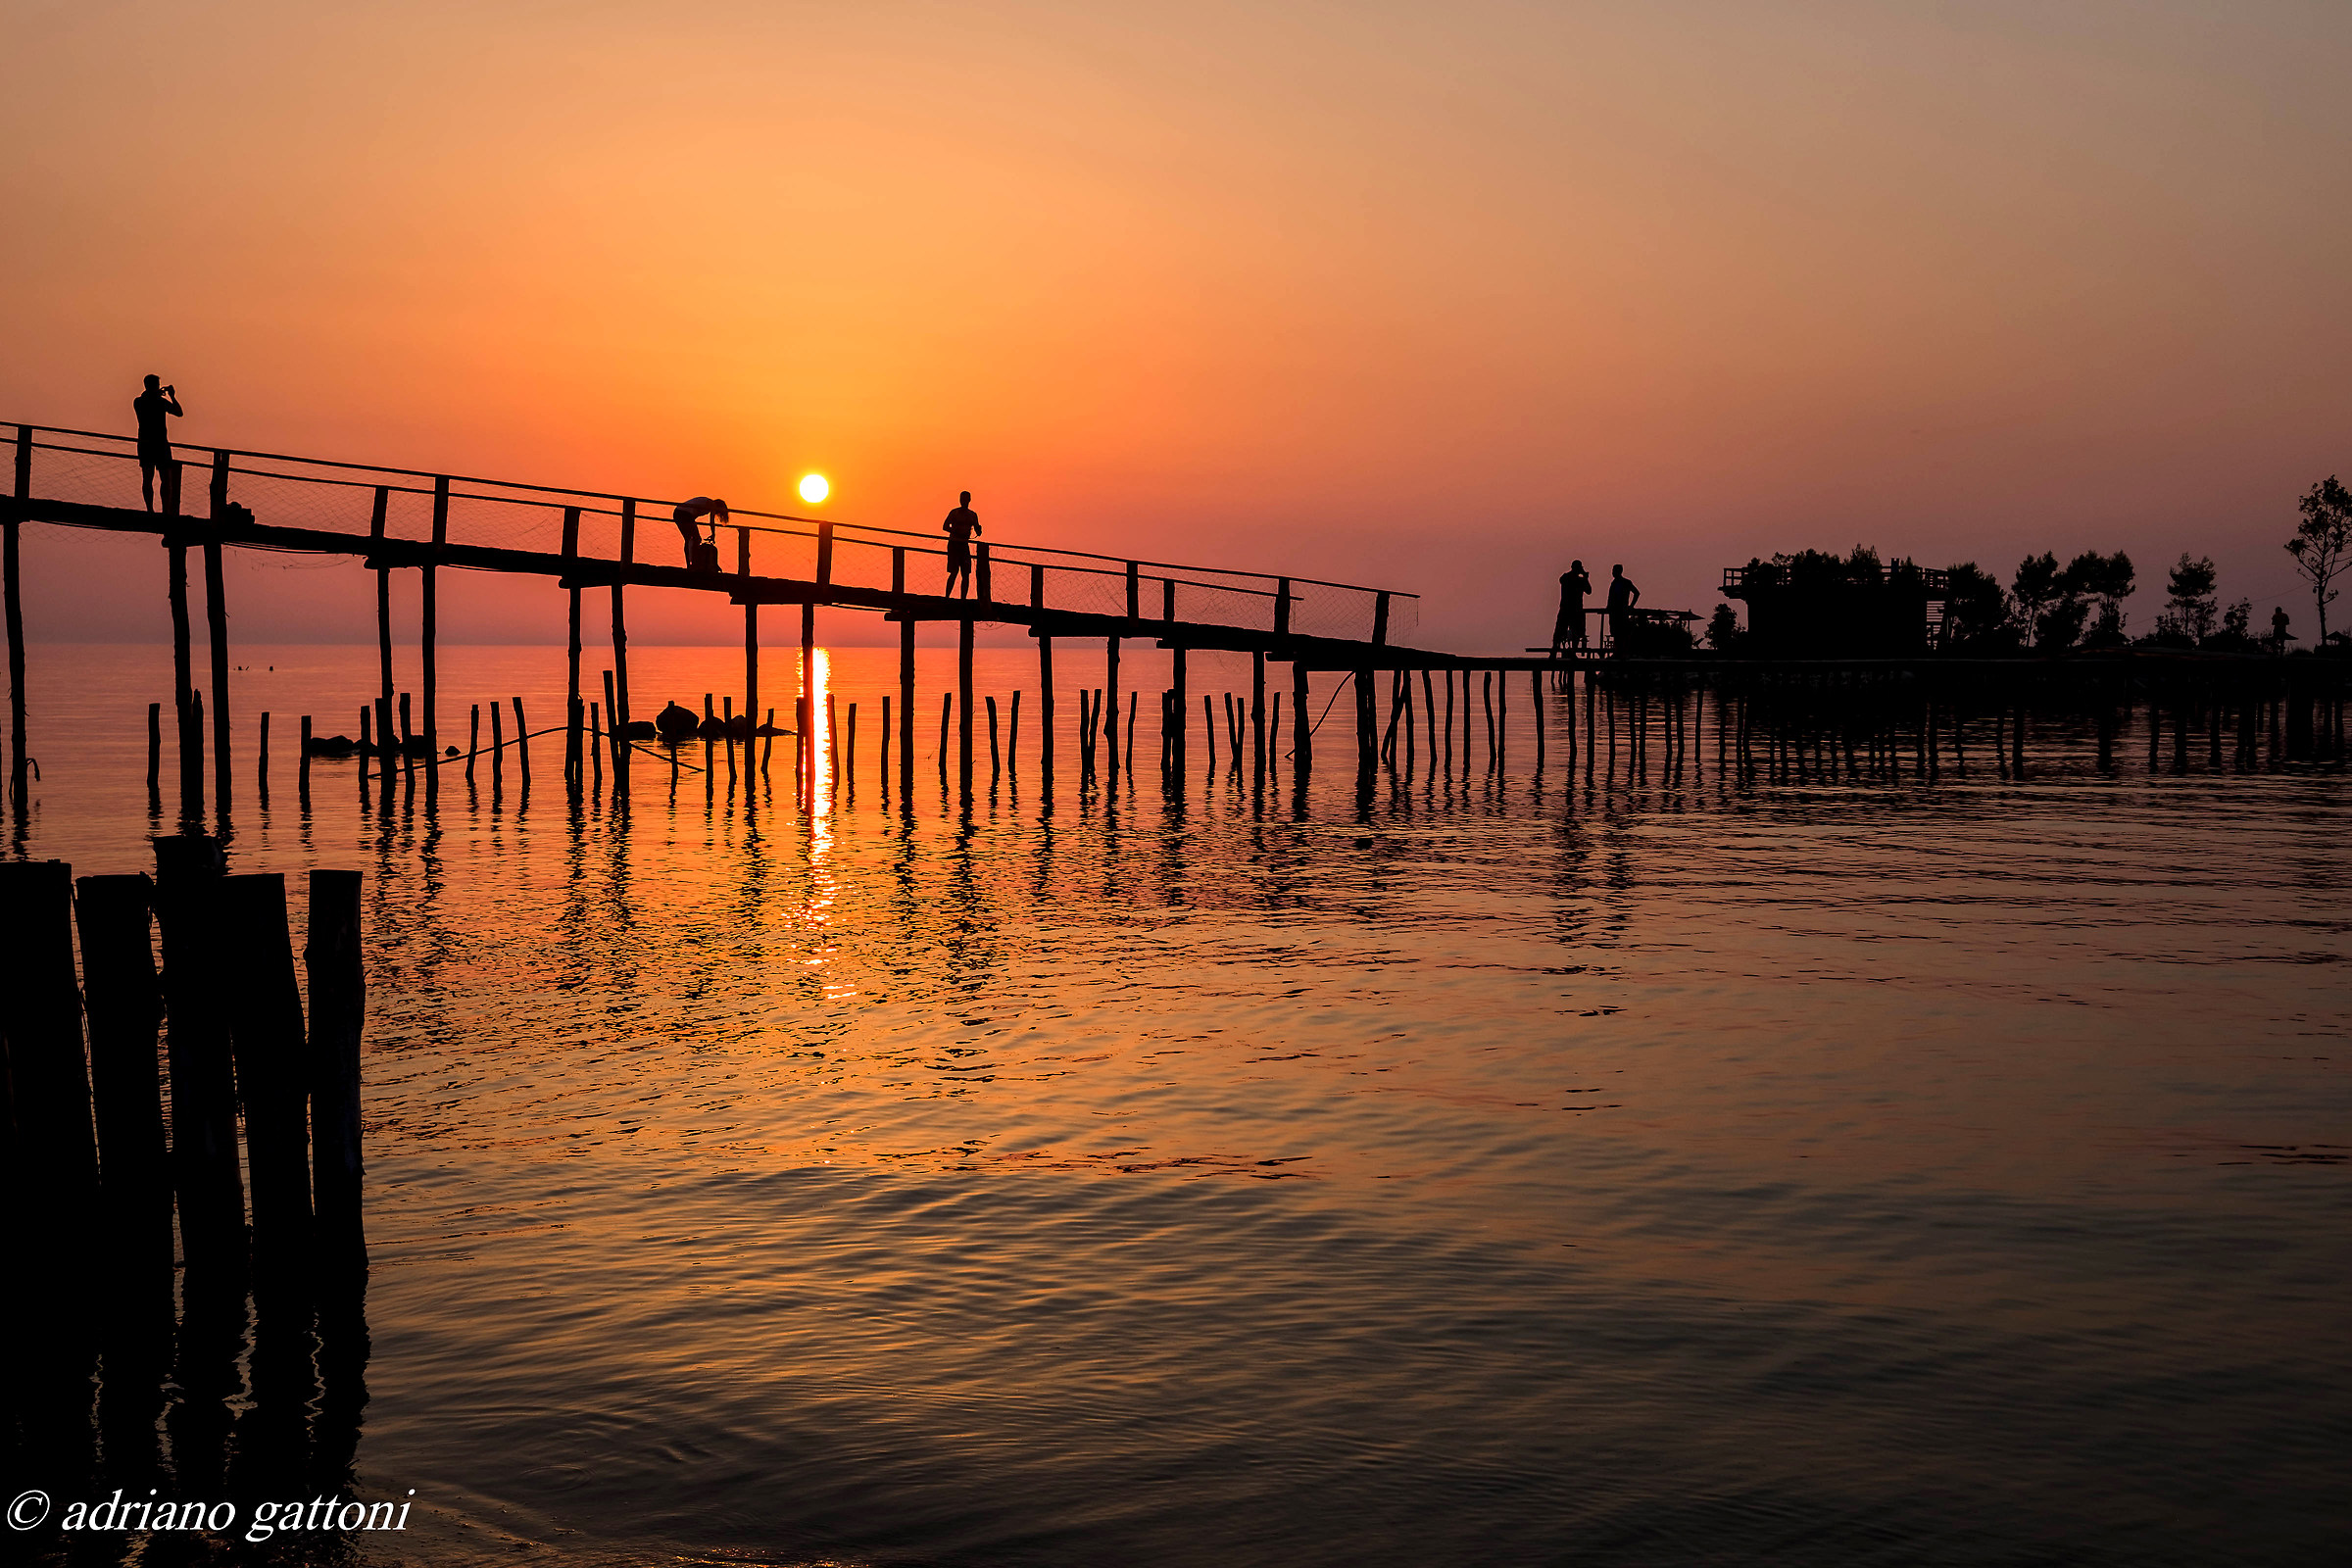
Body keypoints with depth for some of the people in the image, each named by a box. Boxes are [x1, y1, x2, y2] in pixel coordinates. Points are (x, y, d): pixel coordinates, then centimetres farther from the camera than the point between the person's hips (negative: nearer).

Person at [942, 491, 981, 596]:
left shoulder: (973, 515, 13)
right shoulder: (954, 512, -1)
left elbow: (978, 532, 15)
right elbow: (945, 527, -8)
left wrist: (979, 529, -9)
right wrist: (957, 531, -23)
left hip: (965, 545, 5)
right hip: (954, 544, -5)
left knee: (966, 574, -2)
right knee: (954, 573, -13)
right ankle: (946, 597, -10)